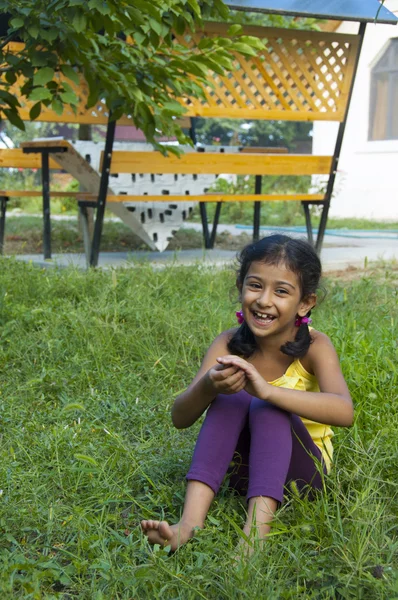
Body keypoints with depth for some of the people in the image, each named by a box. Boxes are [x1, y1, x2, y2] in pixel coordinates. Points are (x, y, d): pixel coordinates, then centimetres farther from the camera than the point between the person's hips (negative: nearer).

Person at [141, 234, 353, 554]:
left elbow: (344, 412, -36)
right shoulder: (229, 344, -9)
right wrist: (208, 387, -38)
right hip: (243, 465, 3)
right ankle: (191, 521, -36)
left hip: (301, 470, -2)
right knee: (231, 397, -27)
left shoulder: (314, 346, -16)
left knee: (267, 408, -31)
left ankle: (256, 532, -45)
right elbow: (180, 418, -15)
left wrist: (266, 390, -48)